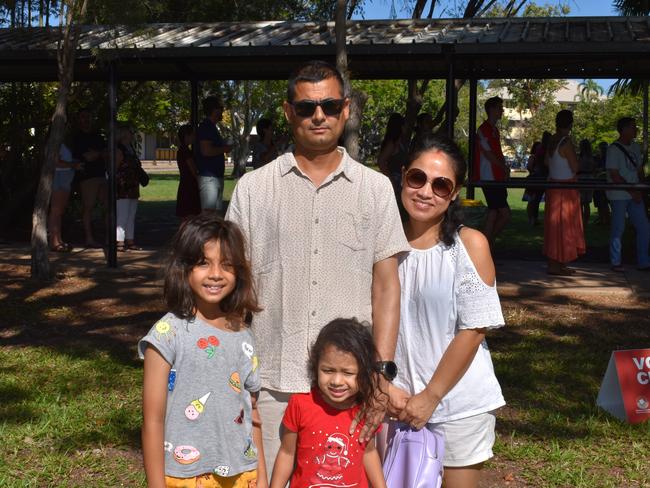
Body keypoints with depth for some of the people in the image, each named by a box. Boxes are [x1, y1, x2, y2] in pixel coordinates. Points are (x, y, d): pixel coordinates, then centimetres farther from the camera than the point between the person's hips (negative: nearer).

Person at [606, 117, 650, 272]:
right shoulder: (614, 149, -12)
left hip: (634, 195, 7)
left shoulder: (635, 147, 10)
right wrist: (632, 191, -15)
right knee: (618, 228, -1)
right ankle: (616, 262, 12)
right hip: (618, 196, -7)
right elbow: (614, 175, -15)